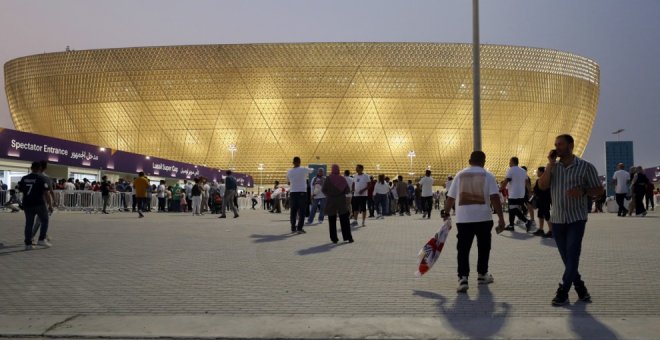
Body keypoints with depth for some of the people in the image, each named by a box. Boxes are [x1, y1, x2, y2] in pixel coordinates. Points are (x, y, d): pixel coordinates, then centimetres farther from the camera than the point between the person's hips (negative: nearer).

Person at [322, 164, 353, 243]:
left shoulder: (328, 179, -9)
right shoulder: (342, 179, -3)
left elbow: (323, 190, -10)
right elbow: (347, 190, -3)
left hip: (331, 201, -1)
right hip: (341, 201, 1)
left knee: (332, 221, 7)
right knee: (344, 220, 6)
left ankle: (334, 238, 7)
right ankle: (348, 237, 2)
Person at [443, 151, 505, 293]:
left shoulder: (460, 175, 9)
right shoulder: (488, 175, 2)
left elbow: (450, 197, 8)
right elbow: (495, 198, -8)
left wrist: (446, 213, 20)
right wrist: (501, 218, -6)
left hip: (463, 218, 1)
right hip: (483, 217, -1)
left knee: (463, 249, 1)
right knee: (483, 247, 17)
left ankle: (463, 278, -11)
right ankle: (482, 275, 27)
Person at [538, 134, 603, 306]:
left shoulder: (586, 167, -4)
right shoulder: (552, 166, 5)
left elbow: (599, 190, -1)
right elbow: (542, 186, -8)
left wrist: (583, 190, -21)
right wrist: (550, 163, -11)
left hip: (576, 219, -4)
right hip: (557, 219, 4)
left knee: (572, 257, -8)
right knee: (567, 258, 10)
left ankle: (563, 292, -1)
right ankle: (580, 287, 26)